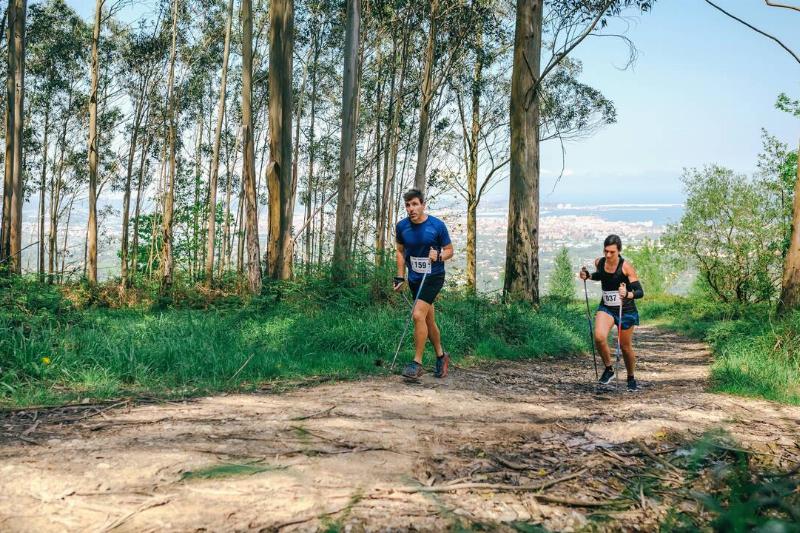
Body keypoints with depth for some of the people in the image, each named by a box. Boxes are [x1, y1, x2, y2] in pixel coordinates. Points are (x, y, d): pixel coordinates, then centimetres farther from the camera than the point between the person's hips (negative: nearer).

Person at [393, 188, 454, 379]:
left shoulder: (437, 225, -12)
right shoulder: (401, 226, -2)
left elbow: (449, 250, -1)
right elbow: (400, 251, 13)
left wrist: (439, 256, -22)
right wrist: (400, 277, 7)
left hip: (434, 276, -5)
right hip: (414, 279, 5)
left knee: (418, 315, -20)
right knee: (429, 321, 14)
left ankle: (417, 362, -11)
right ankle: (441, 356, 34)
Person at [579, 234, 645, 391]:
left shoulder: (626, 266, -19)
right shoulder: (599, 262, -5)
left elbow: (640, 292, -20)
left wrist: (628, 294, -41)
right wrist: (588, 276, 2)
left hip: (626, 310, -3)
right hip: (606, 308, 3)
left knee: (625, 346, 8)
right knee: (599, 337, -23)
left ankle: (631, 378, 34)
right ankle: (609, 369, 1)